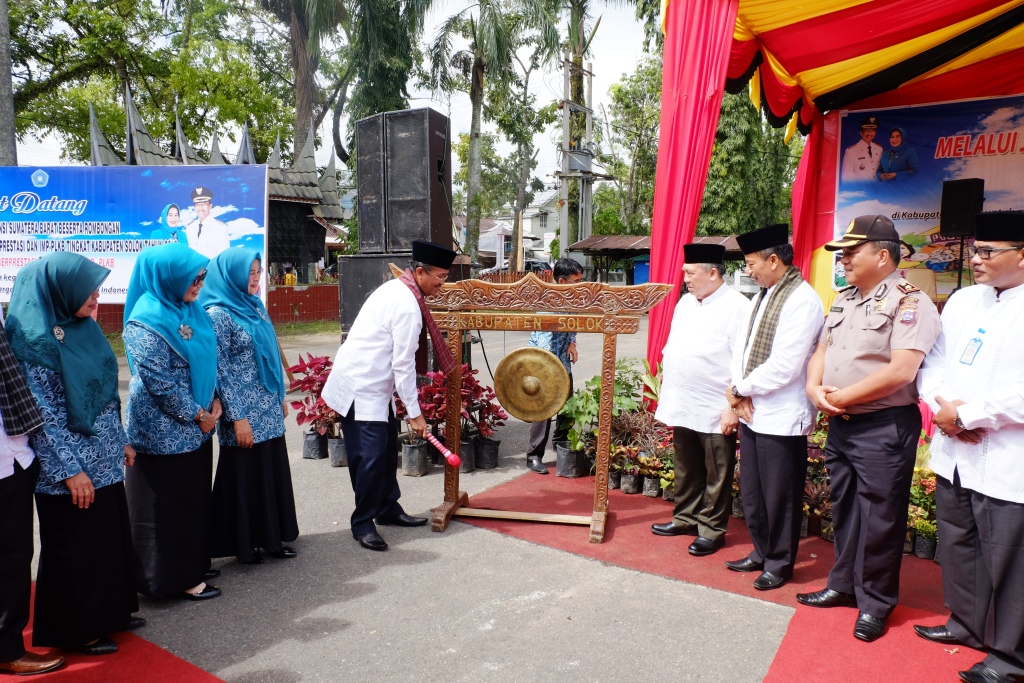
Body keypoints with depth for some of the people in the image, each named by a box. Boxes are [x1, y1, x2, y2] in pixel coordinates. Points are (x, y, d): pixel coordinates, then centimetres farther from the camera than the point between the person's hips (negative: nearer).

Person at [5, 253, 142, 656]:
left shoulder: (82, 327, 5)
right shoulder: (34, 341, -18)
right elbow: (42, 416, -18)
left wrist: (121, 441, 16)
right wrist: (70, 471, -17)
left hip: (105, 462, 8)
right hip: (70, 472, -8)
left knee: (112, 538, 18)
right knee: (76, 550, 8)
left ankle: (110, 612, 36)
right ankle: (76, 630, 27)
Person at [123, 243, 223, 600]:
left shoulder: (191, 311, 6)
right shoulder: (145, 323, -19)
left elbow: (208, 362, 13)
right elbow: (160, 383, -20)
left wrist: (214, 402, 0)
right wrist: (198, 415, -13)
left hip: (195, 429, 8)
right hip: (164, 433, -8)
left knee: (195, 499, 18)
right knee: (169, 506, 5)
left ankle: (192, 565, 33)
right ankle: (175, 578, 19)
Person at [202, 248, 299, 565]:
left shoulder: (254, 307, 11)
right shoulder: (218, 314, -12)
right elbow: (221, 370, -15)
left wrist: (280, 397, 17)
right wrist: (237, 418, -16)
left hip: (269, 410, 7)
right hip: (245, 412, -7)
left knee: (273, 471, 12)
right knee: (245, 475, 5)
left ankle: (270, 536, 26)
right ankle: (245, 543, 20)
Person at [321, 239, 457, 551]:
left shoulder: (395, 289, 8)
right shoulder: (408, 305, -21)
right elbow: (403, 365, -21)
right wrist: (414, 412, -15)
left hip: (373, 384, 10)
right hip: (361, 388, -10)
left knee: (387, 448, 15)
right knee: (371, 455, -6)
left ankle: (388, 509, 28)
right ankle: (363, 523, 7)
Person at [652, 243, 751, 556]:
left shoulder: (737, 306, -12)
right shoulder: (685, 302, 12)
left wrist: (733, 406, -17)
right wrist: (667, 396, 15)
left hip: (716, 411, -7)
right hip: (682, 406, 7)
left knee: (717, 474, 7)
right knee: (687, 469, 18)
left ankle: (712, 529, 21)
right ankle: (686, 518, 33)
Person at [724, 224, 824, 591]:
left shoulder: (802, 300, -16)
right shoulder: (763, 295, 11)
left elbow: (783, 367, -22)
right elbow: (742, 346, 11)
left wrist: (740, 389, -10)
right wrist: (740, 393, -4)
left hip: (781, 419, -8)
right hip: (751, 413, 9)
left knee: (779, 497, 7)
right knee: (751, 493, 18)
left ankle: (778, 564, 24)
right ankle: (761, 552, 36)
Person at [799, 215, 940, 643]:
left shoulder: (909, 302, -14)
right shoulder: (844, 300, 12)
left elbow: (901, 371, -23)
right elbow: (822, 350, 14)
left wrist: (842, 396, -16)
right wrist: (815, 388, -6)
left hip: (884, 428, -8)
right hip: (840, 424, 8)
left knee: (878, 518, 3)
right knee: (843, 510, 17)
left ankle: (875, 602, 20)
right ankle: (844, 585, 33)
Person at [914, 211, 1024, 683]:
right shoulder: (962, 300, 10)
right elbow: (934, 362, 11)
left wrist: (965, 415, -16)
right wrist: (942, 405, -7)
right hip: (954, 455, 7)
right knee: (959, 547, 20)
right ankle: (967, 622, 38)